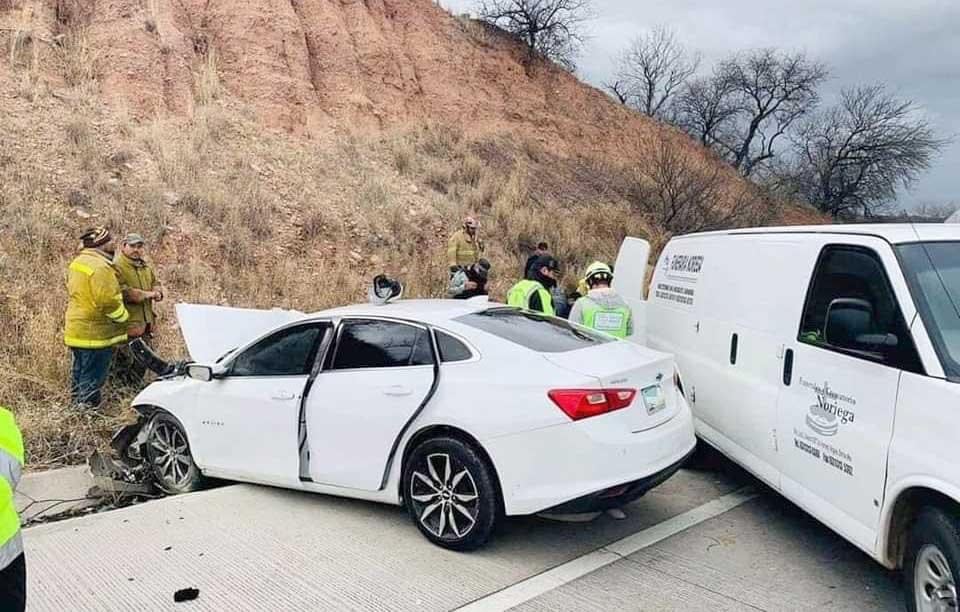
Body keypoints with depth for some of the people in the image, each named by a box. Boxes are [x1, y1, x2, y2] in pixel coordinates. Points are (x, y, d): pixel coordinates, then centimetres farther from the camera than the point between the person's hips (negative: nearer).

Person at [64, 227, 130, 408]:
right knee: (92, 378, -1)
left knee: (80, 373, 20)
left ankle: (77, 403, 30)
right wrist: (123, 317, -8)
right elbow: (109, 301, -24)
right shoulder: (101, 267, -21)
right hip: (96, 333, -10)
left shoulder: (77, 262, 10)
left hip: (75, 330, 10)